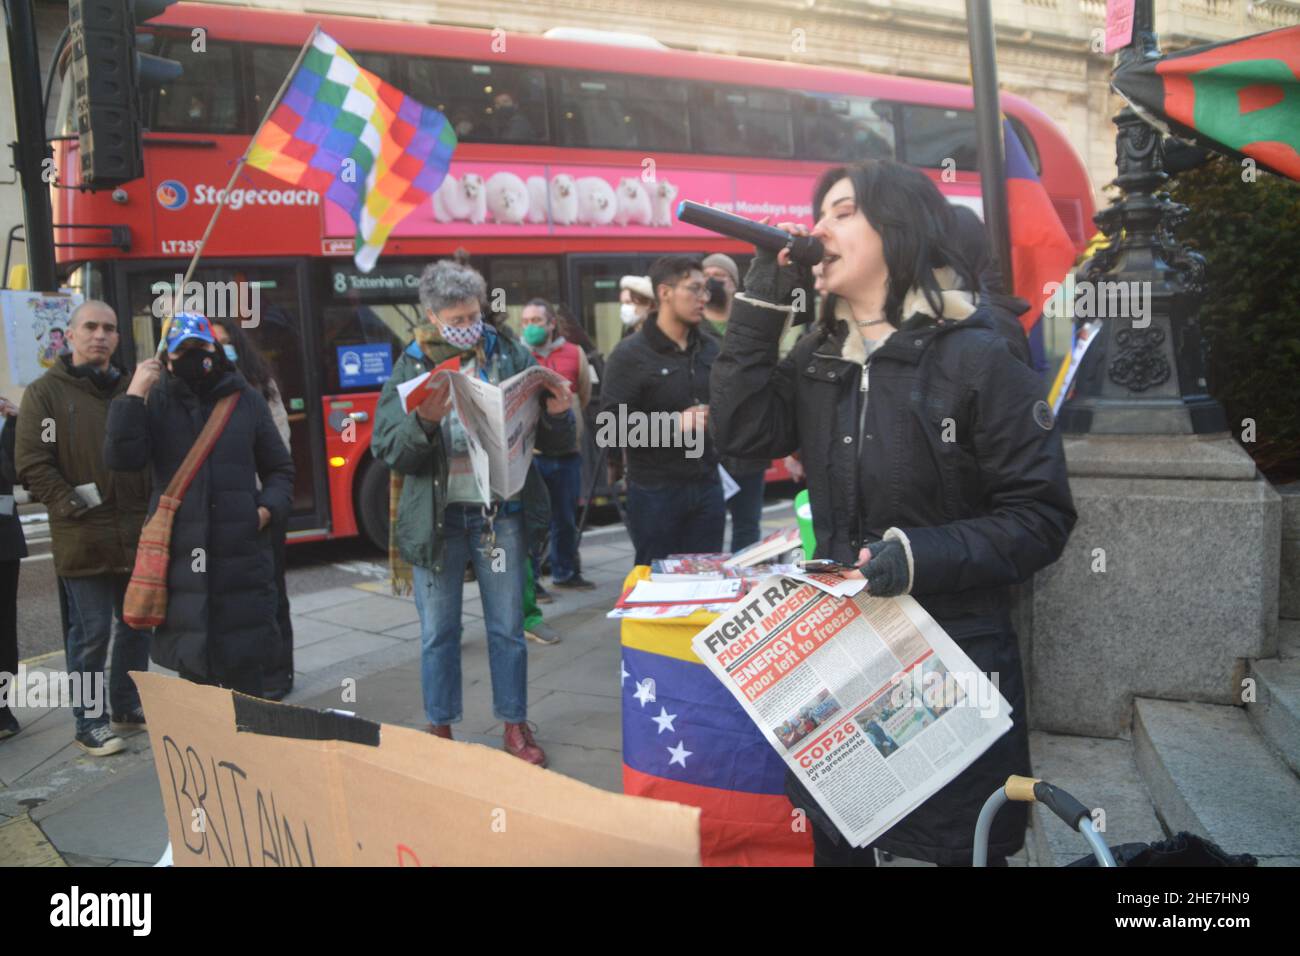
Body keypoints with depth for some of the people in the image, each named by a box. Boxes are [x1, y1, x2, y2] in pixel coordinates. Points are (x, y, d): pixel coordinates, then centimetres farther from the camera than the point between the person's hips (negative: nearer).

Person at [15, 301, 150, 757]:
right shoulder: (46, 391, -1)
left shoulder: (130, 389, 13)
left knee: (138, 625, 13)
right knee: (91, 632, -1)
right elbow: (31, 464, -6)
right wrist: (72, 505, -13)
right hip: (83, 539, -5)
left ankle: (127, 707, 29)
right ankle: (90, 723, 13)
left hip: (137, 536, 5)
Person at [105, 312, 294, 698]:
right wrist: (133, 395, -13)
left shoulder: (246, 399, 8)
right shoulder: (155, 402, 5)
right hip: (180, 558, 0)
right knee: (191, 667, 8)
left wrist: (267, 508, -3)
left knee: (244, 670, 6)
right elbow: (122, 458, -10)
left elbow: (280, 470, 15)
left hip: (242, 558, 0)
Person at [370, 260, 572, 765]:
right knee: (438, 633, 11)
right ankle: (440, 729, 27)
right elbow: (387, 449, -5)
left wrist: (557, 412, -16)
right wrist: (423, 421, -25)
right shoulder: (411, 366, 0)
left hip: (499, 514, 0)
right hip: (435, 518, 0)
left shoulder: (509, 353, 1)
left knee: (507, 628, 10)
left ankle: (515, 725, 26)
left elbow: (542, 419, 8)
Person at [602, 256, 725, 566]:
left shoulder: (711, 347, 10)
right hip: (655, 491, -5)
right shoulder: (630, 353, -9)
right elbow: (612, 421, -17)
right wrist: (676, 423, -21)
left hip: (707, 485, 5)